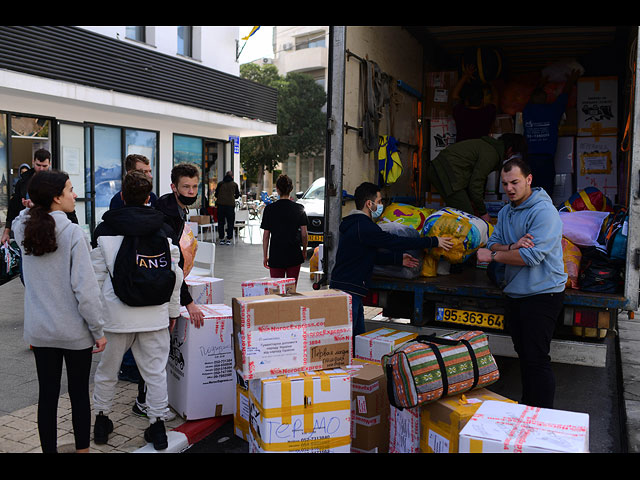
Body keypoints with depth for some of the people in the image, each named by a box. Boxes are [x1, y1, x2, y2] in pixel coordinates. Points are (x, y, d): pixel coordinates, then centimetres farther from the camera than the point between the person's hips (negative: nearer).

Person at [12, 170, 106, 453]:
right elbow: (85, 288, -20)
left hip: (39, 330, 4)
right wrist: (98, 329, -13)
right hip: (75, 331, -4)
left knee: (47, 394, 14)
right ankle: (82, 449, 25)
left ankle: (49, 449, 26)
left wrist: (35, 204, 10)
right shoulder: (73, 233, -19)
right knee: (79, 393, 11)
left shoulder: (23, 229, -4)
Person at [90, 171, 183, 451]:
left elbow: (97, 276, -2)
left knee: (107, 370, 18)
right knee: (155, 372, 10)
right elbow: (174, 274, 1)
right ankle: (157, 426, 18)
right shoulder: (163, 230, -2)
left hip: (116, 313, 0)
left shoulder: (105, 230, -4)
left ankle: (101, 420, 33)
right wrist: (173, 310, 11)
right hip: (154, 314, 1)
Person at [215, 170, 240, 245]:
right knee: (230, 222, 6)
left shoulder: (220, 184, 7)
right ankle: (228, 239, 5)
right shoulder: (234, 184, 5)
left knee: (220, 222, 9)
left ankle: (221, 239, 12)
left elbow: (216, 195, 12)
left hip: (220, 204, 2)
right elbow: (237, 195, 13)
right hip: (230, 204, -1)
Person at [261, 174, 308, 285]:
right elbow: (304, 234, -1)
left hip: (276, 256, -1)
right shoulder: (299, 208, -2)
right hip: (294, 255, 1)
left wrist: (265, 256, 7)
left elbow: (266, 235, -1)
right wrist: (304, 251, 15)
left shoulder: (269, 208, -4)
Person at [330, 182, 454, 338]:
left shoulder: (357, 224, 17)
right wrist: (433, 241, -9)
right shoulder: (363, 227, -17)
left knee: (359, 337, 14)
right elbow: (395, 242, -17)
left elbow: (372, 255, 21)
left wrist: (399, 259, 18)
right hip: (347, 290, -11)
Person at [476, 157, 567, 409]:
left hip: (542, 294, -8)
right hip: (515, 294, 8)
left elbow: (532, 256, -24)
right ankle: (526, 409, 33)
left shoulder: (544, 211, -16)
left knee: (537, 359, -5)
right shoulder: (506, 212, 11)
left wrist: (492, 255, -13)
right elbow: (493, 244, 5)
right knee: (523, 355, 19)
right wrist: (513, 247, -18)